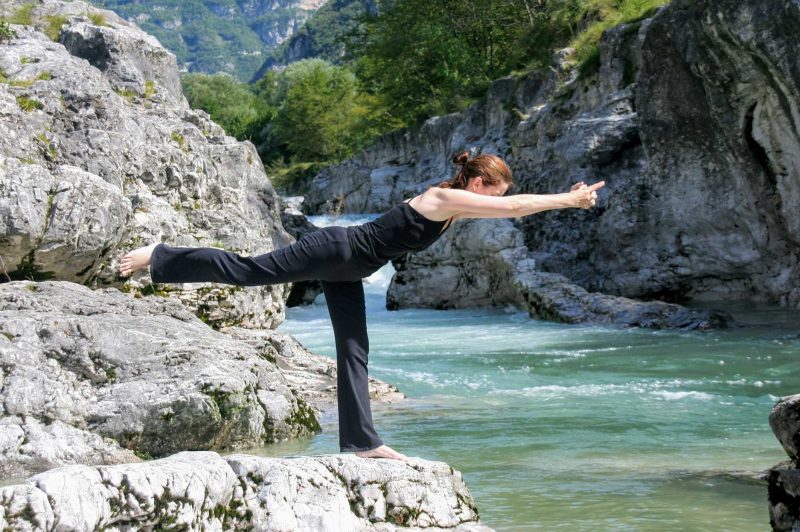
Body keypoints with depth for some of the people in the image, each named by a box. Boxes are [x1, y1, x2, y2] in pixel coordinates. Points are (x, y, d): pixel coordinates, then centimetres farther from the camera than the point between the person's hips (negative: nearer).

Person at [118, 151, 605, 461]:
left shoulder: (455, 206, 11)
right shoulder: (446, 198, -16)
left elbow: (509, 209, 21)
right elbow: (515, 208, -20)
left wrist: (569, 198, 18)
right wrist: (569, 200, -13)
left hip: (346, 270, 10)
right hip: (336, 252, -9)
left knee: (355, 350, 6)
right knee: (247, 271, -7)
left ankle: (362, 442, 6)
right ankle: (158, 257, 5)